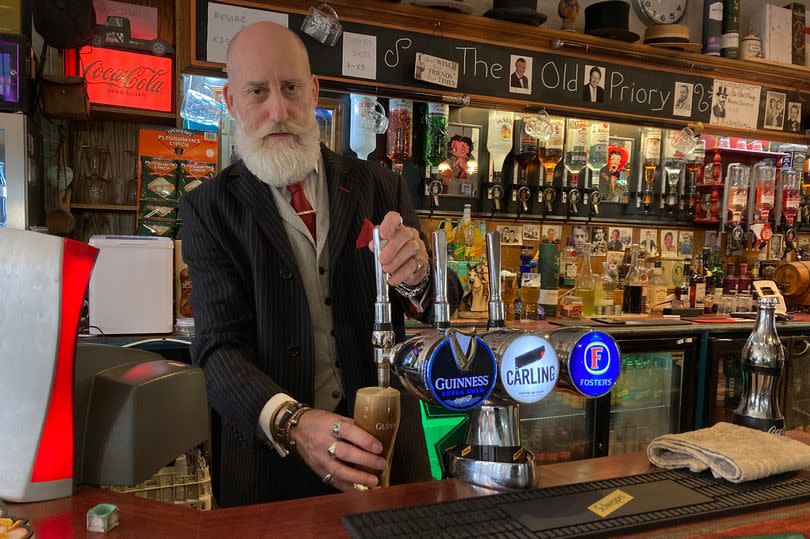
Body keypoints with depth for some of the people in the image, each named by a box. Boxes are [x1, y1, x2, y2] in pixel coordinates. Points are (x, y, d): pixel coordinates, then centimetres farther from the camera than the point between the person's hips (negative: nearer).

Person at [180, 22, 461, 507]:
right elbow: (220, 347, -14)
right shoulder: (210, 208, -6)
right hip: (271, 453, -1)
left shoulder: (379, 187, -1)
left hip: (385, 445, 2)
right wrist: (290, 421, -33)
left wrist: (416, 277, -26)